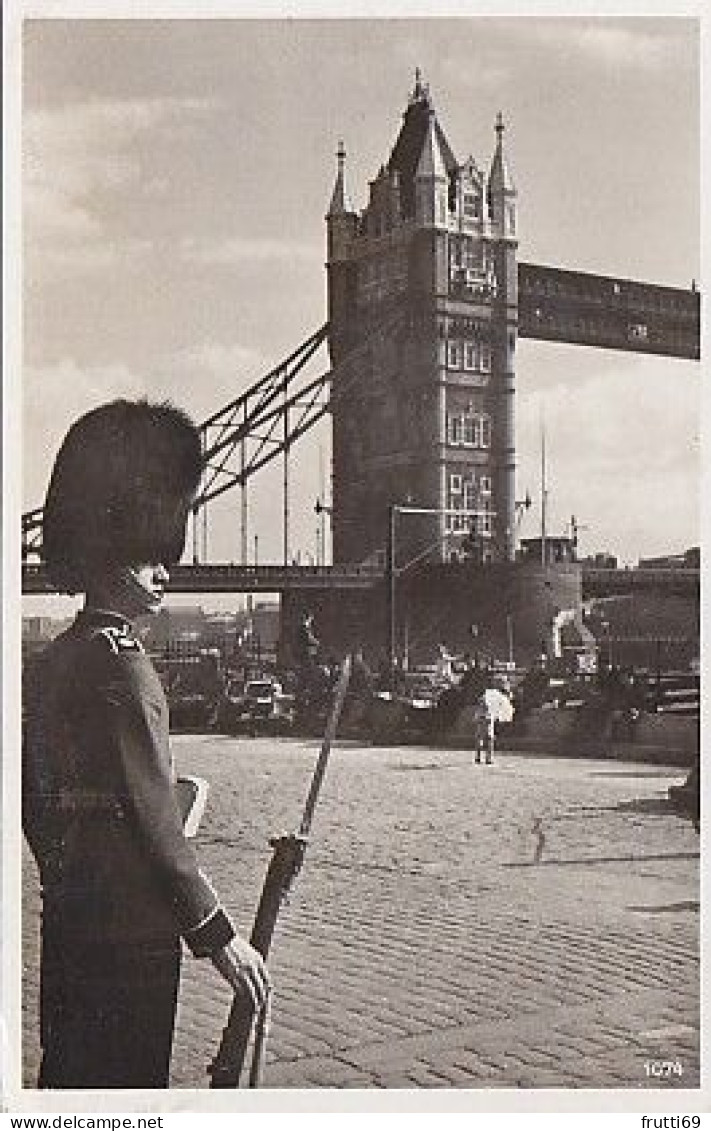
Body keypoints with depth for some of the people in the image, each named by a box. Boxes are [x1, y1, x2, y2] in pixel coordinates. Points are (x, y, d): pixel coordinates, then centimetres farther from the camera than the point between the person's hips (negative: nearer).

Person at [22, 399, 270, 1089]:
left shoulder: (50, 661, 10)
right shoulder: (120, 664, -18)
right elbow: (153, 814, -21)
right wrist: (217, 934, -17)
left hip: (67, 921, 9)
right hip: (130, 927, -9)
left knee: (68, 1072, 18)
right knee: (128, 1081, 1)